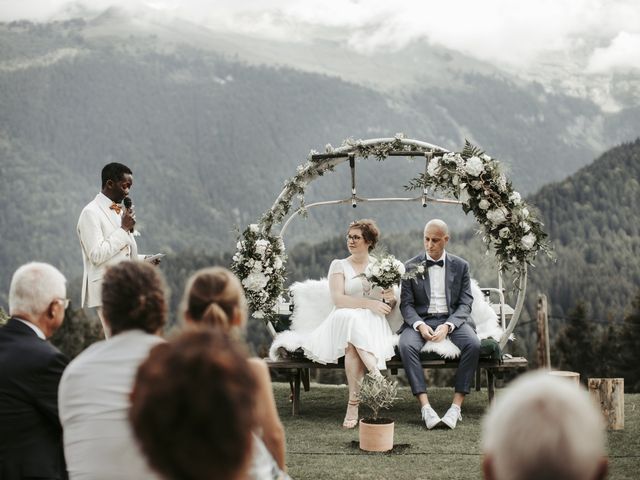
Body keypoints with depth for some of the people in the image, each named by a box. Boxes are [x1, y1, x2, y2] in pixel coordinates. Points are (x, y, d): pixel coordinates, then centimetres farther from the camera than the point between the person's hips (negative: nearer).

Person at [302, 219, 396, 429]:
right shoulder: (339, 265, 11)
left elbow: (390, 306, 15)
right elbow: (337, 299, -7)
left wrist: (391, 299, -11)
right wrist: (369, 303, -19)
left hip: (373, 324, 1)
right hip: (344, 321, -1)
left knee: (353, 344, -36)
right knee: (351, 319, -39)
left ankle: (353, 402, -38)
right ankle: (378, 378, -44)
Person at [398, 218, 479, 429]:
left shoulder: (460, 266, 7)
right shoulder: (411, 266, 6)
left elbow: (465, 303, 1)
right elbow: (406, 303, 2)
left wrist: (447, 326, -17)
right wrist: (419, 325, -19)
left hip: (452, 319, 0)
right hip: (421, 320, 0)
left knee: (473, 344, -32)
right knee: (406, 345, -33)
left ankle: (456, 406, -28)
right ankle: (425, 407, -34)